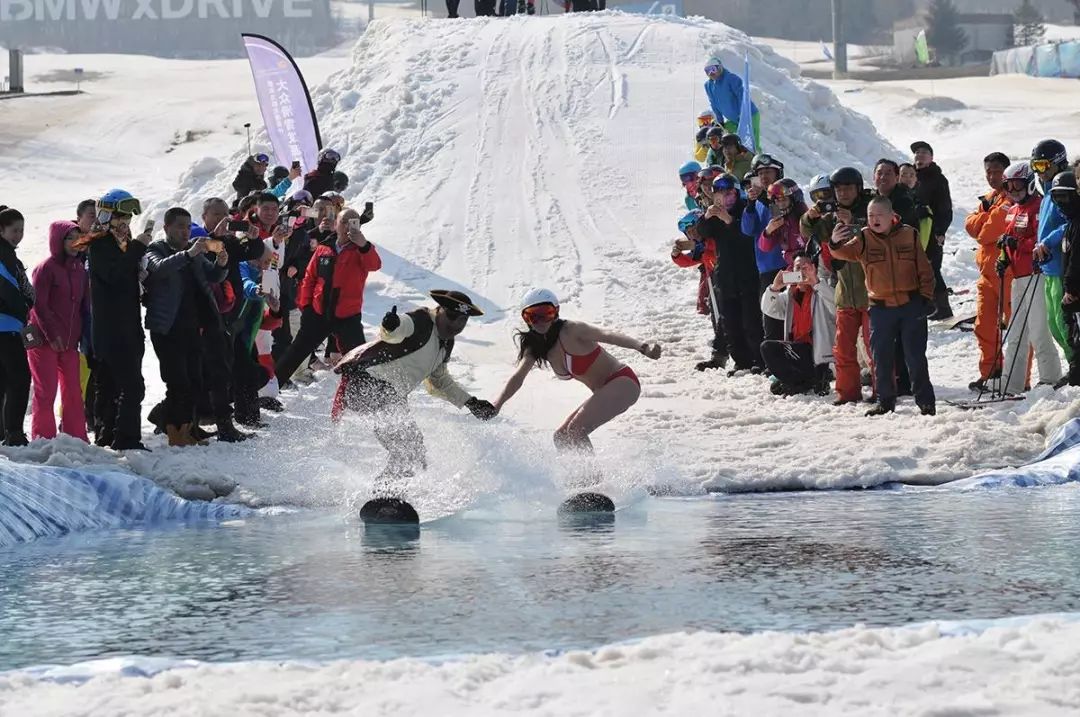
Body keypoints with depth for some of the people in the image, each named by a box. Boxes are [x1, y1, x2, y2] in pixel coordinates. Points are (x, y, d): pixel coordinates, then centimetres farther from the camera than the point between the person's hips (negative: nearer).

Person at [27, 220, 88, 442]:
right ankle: (43, 438, 3)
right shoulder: (46, 268, -9)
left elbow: (83, 304, 16)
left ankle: (77, 438, 11)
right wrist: (52, 335, -17)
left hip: (70, 341, 6)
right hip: (45, 340, -6)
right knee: (46, 391, -3)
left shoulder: (79, 270, 11)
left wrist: (82, 335, 7)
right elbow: (38, 305, -13)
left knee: (73, 391, 6)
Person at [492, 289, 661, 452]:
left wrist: (641, 346, -49)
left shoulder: (570, 331, -18)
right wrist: (496, 406, -16)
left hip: (622, 383, -9)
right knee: (561, 436, 9)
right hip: (605, 392, 9)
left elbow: (606, 335, -32)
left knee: (576, 430, -22)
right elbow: (517, 377, 0)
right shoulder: (536, 348, 5)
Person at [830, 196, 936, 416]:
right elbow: (846, 252, -21)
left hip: (911, 306, -1)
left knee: (915, 357, 2)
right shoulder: (864, 239, -2)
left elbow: (925, 269, 5)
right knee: (882, 358, 6)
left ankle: (926, 401, 11)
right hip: (880, 307, 1)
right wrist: (835, 244, -44)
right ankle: (885, 400, 18)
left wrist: (926, 297, -1)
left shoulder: (909, 235, 0)